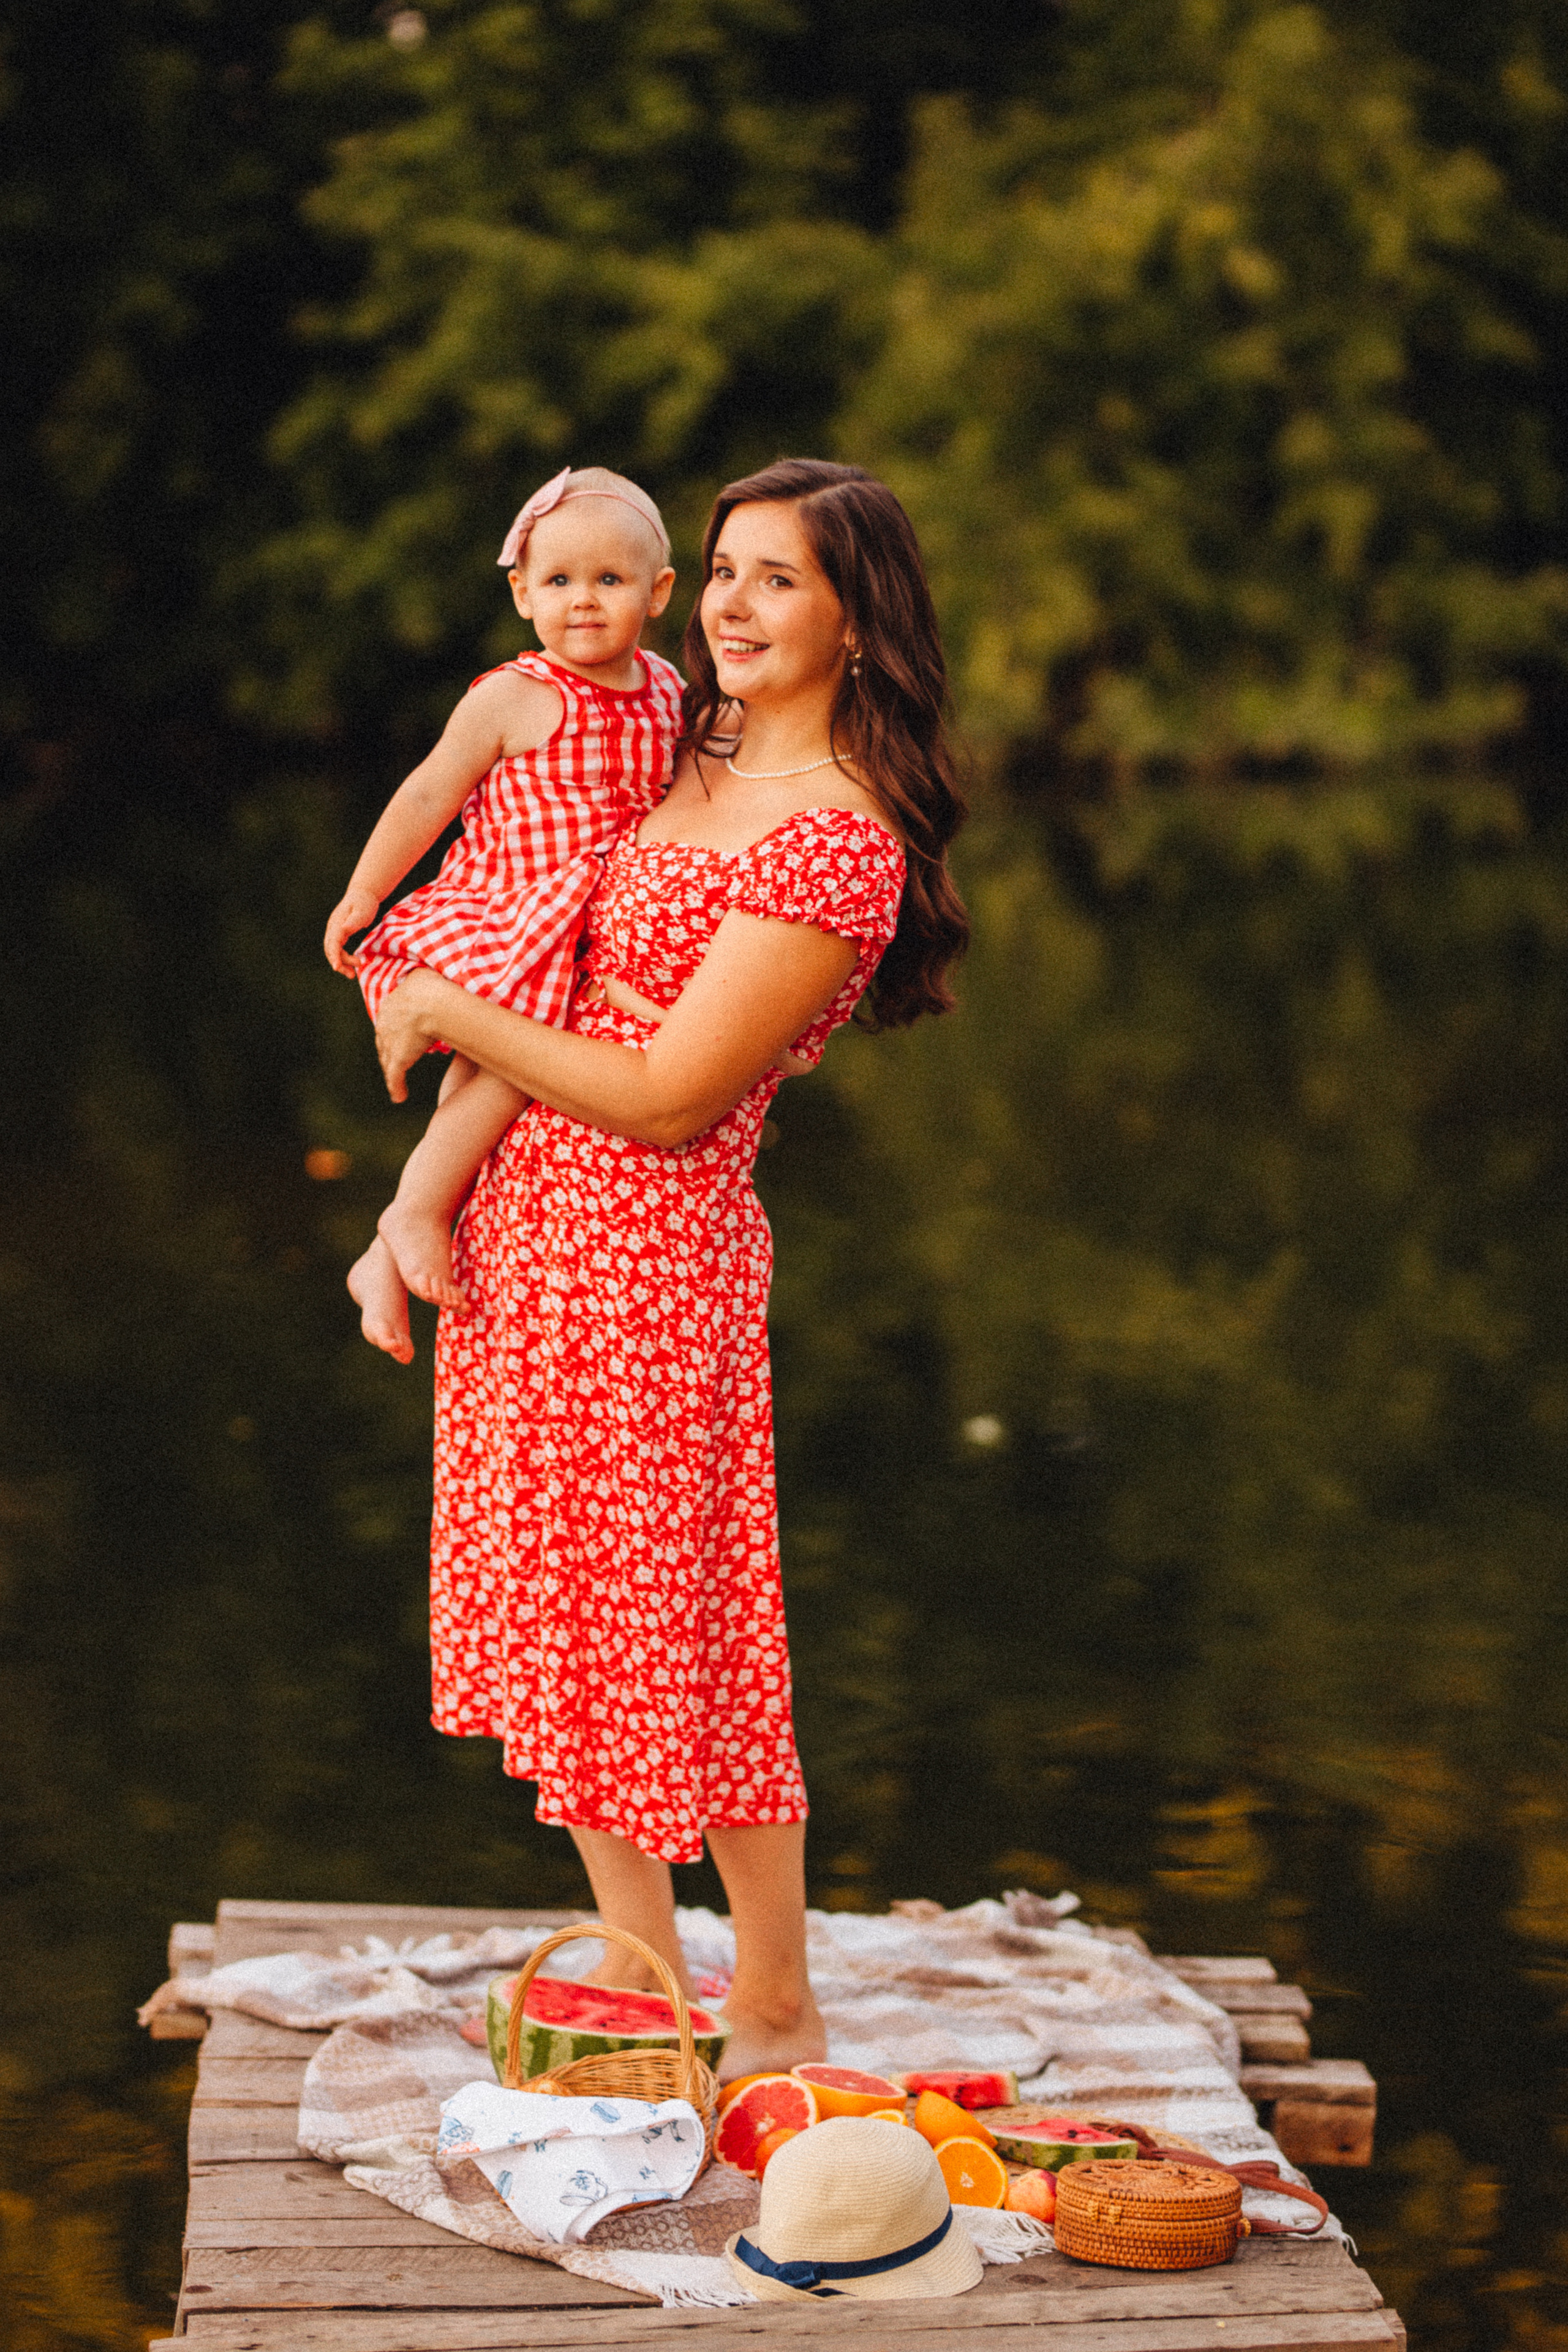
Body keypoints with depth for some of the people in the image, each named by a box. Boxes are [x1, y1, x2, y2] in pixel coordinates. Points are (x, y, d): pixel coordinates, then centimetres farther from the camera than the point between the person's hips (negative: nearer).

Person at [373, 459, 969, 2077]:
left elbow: (667, 1098, -19)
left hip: (642, 1252, -9)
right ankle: (644, 1986, 30)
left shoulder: (835, 844, -18)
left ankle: (774, 2018, 17)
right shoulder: (695, 759, 10)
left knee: (669, 1635, 1)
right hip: (523, 1222, 9)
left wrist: (449, 1013, -11)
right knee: (567, 1617, 15)